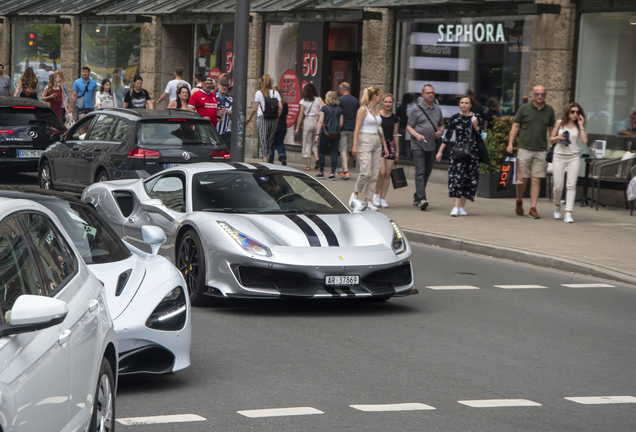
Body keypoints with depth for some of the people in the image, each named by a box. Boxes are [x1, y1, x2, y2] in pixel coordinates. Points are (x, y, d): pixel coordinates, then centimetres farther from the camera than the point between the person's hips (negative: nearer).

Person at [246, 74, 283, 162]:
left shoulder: (259, 93, -2)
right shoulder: (275, 93, 6)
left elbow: (255, 109, -2)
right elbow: (280, 107, -3)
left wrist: (250, 118, 13)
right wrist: (277, 117, 10)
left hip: (262, 119, -3)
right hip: (273, 120, 3)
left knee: (263, 142, -3)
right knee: (270, 142, 12)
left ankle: (265, 162, -15)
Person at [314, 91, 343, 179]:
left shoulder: (324, 108, -3)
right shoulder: (339, 109, 5)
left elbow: (320, 122, -7)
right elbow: (341, 123, 3)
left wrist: (317, 134, -6)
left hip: (325, 133, -3)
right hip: (336, 134, 3)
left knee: (321, 152, 9)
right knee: (334, 153, 2)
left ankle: (321, 172, 13)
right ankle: (333, 173, -2)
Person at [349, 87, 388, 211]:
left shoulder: (377, 110, 15)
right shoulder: (363, 109, -6)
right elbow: (357, 128, -10)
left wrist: (384, 145, 16)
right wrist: (355, 146, -16)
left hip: (377, 142, 7)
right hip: (365, 142, -7)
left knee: (375, 174, 2)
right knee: (366, 172, -15)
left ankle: (368, 201, 4)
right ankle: (355, 194, 7)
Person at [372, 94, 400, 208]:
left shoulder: (395, 118, 10)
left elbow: (396, 135, 14)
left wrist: (397, 151, 14)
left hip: (390, 145, 4)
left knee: (388, 173, 1)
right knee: (381, 171, -15)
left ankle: (383, 198, 8)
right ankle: (376, 195, 3)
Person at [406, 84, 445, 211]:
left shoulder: (438, 109, 13)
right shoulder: (417, 109, -1)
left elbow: (441, 125, 23)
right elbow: (409, 127, -1)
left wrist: (440, 132, 0)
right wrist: (417, 135, -19)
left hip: (432, 146, 5)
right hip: (418, 145, -5)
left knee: (427, 172, 8)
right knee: (420, 172, -13)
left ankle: (417, 198, 20)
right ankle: (421, 199, -20)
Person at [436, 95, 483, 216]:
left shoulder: (477, 117, 4)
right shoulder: (455, 118, 3)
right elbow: (447, 136, 6)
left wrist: (476, 127, -13)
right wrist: (440, 151, 4)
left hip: (472, 152, 1)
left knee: (469, 179, 3)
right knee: (457, 176, -14)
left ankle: (462, 206, 13)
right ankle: (456, 206, -17)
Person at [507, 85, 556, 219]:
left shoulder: (549, 110, 8)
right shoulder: (524, 108, 2)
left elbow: (551, 130, 15)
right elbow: (515, 126, 5)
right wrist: (510, 143, -4)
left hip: (541, 151, 1)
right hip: (525, 148, -1)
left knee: (536, 180, -2)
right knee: (522, 178, 1)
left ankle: (533, 208, 0)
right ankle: (519, 202, 26)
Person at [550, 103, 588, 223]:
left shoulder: (579, 126, 7)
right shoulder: (560, 123, 6)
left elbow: (584, 141, -7)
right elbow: (551, 140, 12)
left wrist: (581, 125, -5)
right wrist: (558, 137, -9)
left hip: (574, 157, 0)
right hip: (559, 156, 0)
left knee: (571, 185, -11)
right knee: (558, 185, -3)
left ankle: (568, 213, -13)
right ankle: (557, 206, 27)